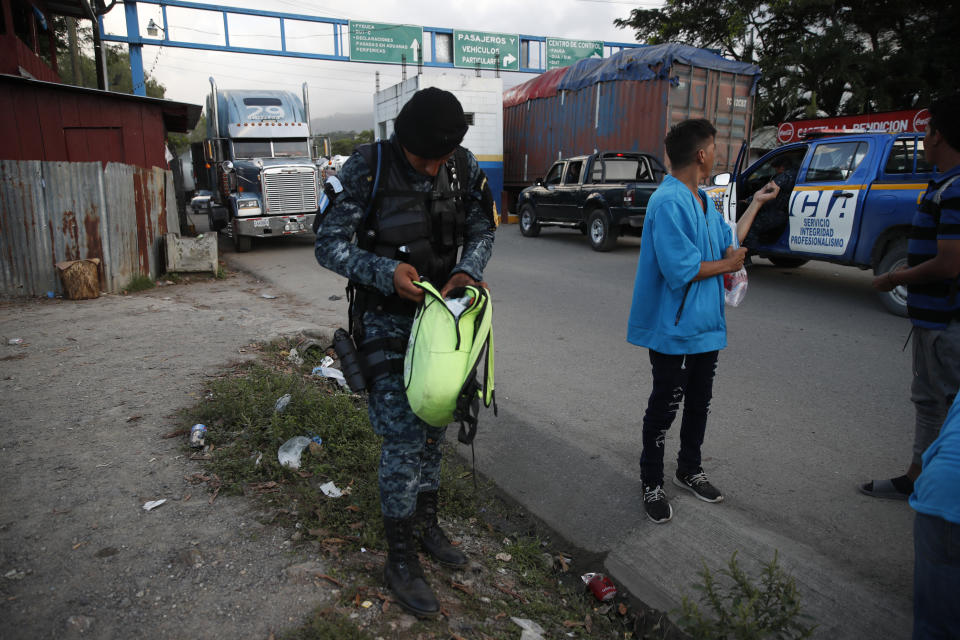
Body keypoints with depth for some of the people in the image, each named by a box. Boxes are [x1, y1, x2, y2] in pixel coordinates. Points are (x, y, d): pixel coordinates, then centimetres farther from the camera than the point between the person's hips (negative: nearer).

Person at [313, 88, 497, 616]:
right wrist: (385, 272, -29)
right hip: (386, 319, -5)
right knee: (404, 435, -8)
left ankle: (426, 525, 36)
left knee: (433, 425, 15)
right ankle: (399, 560, 10)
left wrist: (468, 270, -14)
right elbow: (329, 246, -14)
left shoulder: (463, 168, -4)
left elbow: (482, 229, 7)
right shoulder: (367, 169, -16)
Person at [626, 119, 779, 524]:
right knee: (664, 408, 4)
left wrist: (757, 203, 24)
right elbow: (681, 269, -26)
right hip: (674, 328, -9)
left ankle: (689, 471, 38)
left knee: (699, 404, 20)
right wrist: (727, 264, -10)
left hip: (706, 324, 9)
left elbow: (730, 242, 20)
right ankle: (652, 485, 21)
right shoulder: (668, 202, -21)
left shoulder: (703, 200, 11)